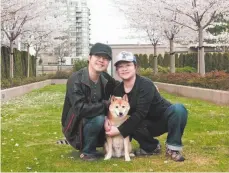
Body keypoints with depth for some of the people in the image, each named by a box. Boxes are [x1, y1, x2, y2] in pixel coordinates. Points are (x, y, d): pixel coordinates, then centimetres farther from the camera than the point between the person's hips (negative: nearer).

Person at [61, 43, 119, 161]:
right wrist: (105, 105, -23)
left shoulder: (105, 78, -2)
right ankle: (88, 151, -10)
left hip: (95, 121, 7)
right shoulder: (75, 80, -22)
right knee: (98, 119, -33)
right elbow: (81, 109, -32)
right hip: (75, 126, -6)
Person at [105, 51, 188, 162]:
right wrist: (107, 119, -24)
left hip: (163, 118, -4)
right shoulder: (118, 90, -5)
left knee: (178, 109, -36)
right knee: (130, 125, -30)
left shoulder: (146, 84, -25)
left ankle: (173, 148, -18)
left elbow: (140, 113, -31)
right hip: (148, 124, 4)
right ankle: (151, 147, 0)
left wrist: (120, 130, -34)